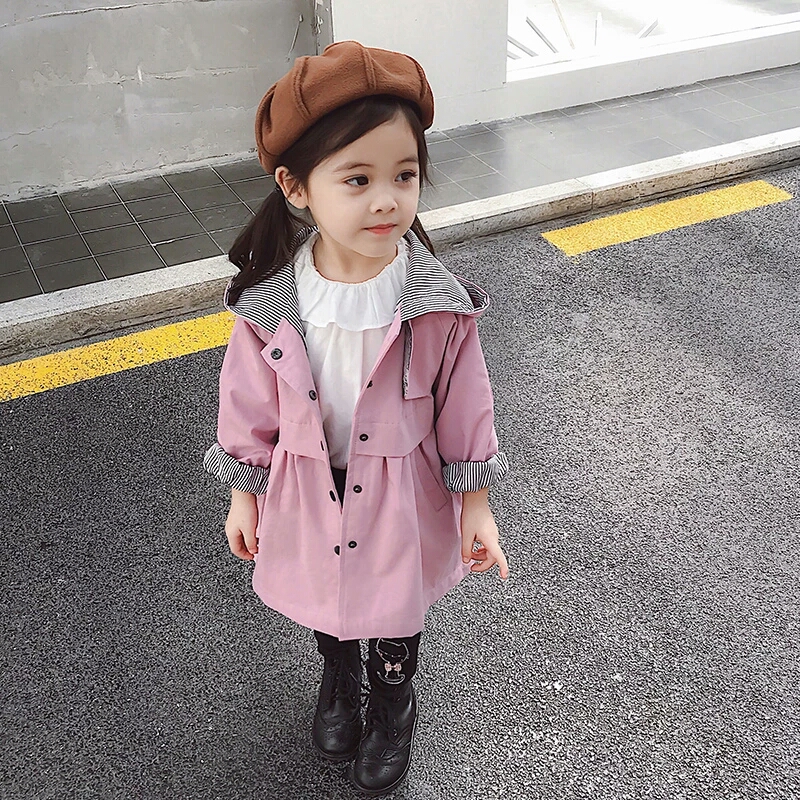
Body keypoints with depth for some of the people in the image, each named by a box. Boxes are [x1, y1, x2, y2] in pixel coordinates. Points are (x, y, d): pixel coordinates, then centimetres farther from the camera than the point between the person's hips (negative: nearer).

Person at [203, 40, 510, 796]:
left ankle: (391, 709, 56)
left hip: (400, 494, -1)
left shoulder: (437, 303, -24)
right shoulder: (269, 300, -20)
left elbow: (463, 405, -11)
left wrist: (474, 505, -4)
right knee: (321, 599, 28)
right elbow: (249, 403, -6)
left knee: (394, 608, 23)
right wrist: (244, 495, 3)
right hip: (307, 492, 2)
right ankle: (338, 680, 62)